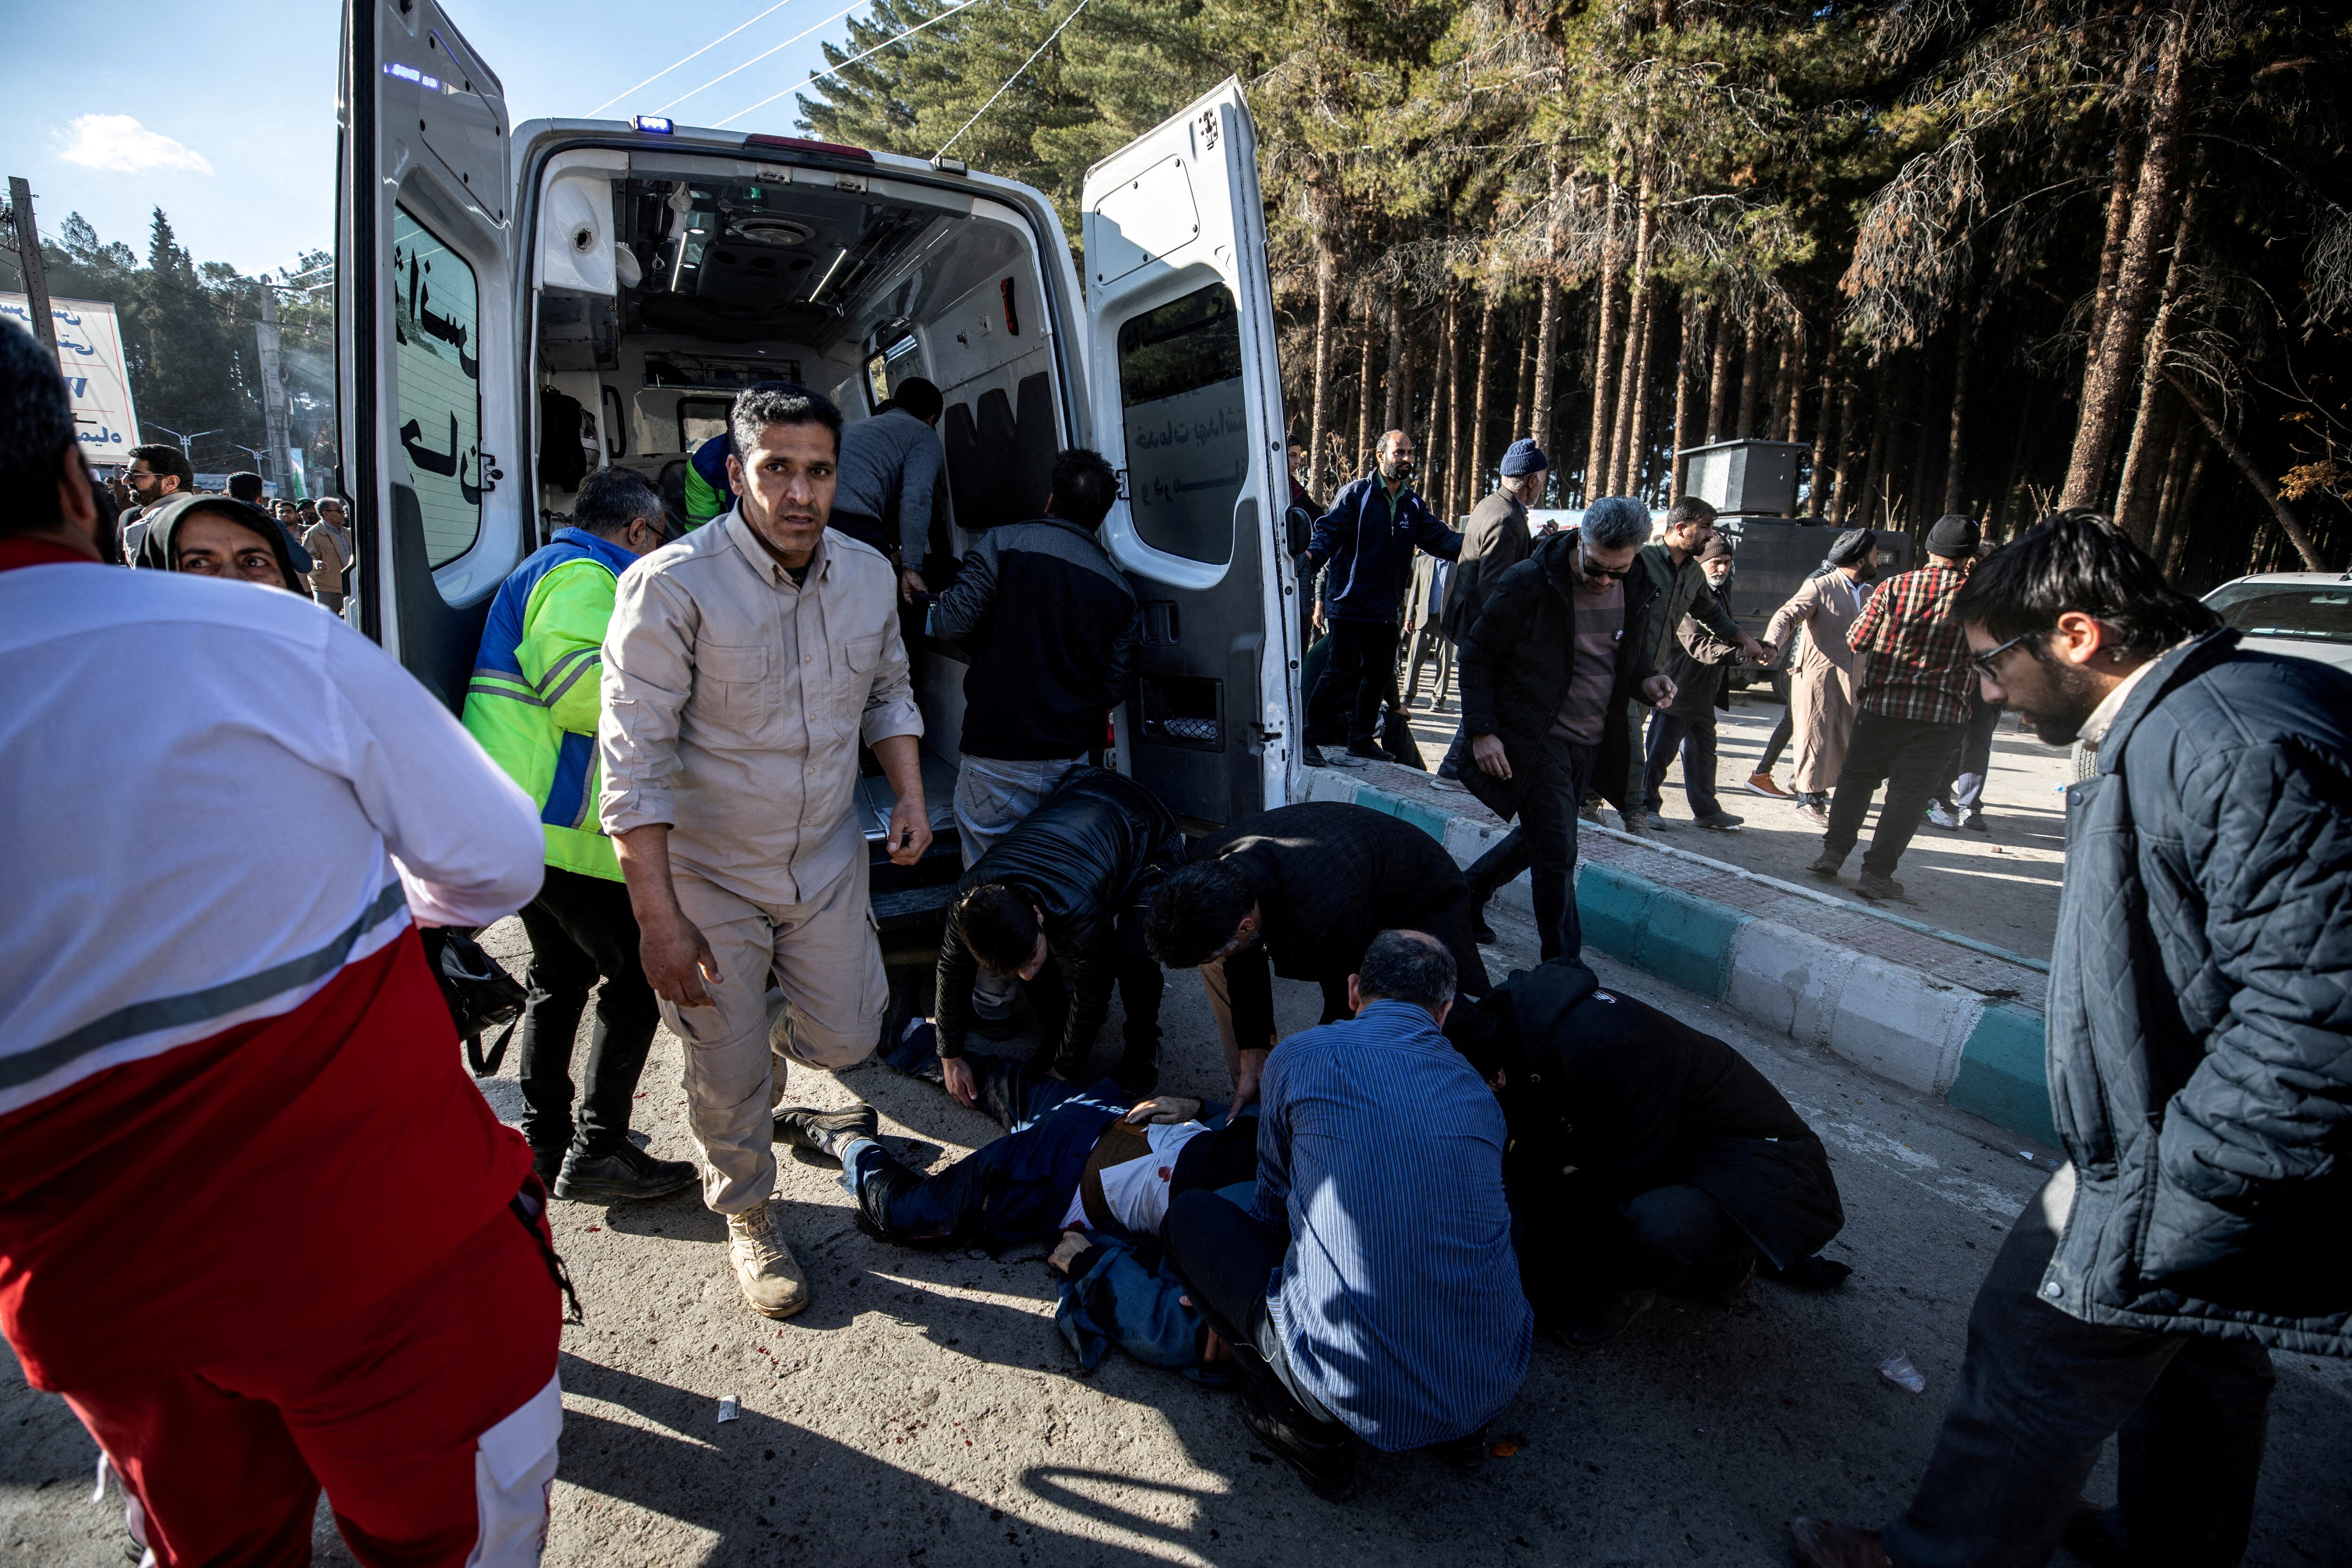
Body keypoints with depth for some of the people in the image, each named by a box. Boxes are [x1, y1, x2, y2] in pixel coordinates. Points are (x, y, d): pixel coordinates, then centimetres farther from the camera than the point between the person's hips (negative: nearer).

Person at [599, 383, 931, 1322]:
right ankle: (746, 1217, 39)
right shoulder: (674, 586, -21)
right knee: (728, 1076, 10)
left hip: (828, 858, 4)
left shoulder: (868, 575, -3)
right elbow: (634, 760, -21)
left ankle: (770, 1040, 50)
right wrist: (658, 917, -23)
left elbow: (888, 693, 13)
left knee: (848, 1036, 13)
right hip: (709, 873, -4)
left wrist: (910, 792, -4)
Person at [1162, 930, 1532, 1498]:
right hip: (1493, 1384, 5)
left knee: (1189, 1215, 13)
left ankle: (1310, 1429, 9)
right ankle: (1458, 1426, 20)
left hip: (1352, 1392, -4)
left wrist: (1221, 1297, 35)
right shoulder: (1478, 1090, 10)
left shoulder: (1299, 1057, -1)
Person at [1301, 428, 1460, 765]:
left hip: (1386, 610, 6)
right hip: (1350, 604, -6)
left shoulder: (1414, 506, 12)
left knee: (1379, 675, 13)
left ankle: (1362, 741, 26)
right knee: (1342, 673, -7)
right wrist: (1313, 554, -33)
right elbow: (1330, 530, -12)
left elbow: (1440, 538, 3)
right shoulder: (1356, 493, -4)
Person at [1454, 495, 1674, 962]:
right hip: (1536, 740, -6)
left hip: (1593, 744, 6)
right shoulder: (1529, 583, -14)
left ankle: (1466, 893, 40)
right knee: (1557, 856, -6)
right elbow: (1477, 656, -8)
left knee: (1540, 841, 17)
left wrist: (1646, 680, -6)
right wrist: (1481, 731, -15)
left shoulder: (1637, 590, 2)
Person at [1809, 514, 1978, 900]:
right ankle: (1877, 873, 4)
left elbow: (1856, 640, -2)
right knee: (1909, 792, 4)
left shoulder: (1894, 587, -5)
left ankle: (1833, 852, 11)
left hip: (1881, 705, 1)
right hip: (1939, 715, -1)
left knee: (1857, 778, 15)